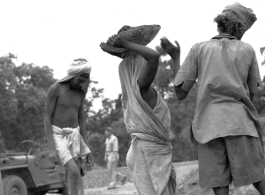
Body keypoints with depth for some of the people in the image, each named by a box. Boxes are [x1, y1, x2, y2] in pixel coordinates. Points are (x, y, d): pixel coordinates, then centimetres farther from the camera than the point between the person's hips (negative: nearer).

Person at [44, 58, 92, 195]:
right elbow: (47, 119, -14)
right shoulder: (55, 89, -13)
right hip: (57, 137, -6)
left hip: (74, 135, 6)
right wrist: (52, 149, -19)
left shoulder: (80, 93, 7)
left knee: (76, 174, 2)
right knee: (74, 173, -18)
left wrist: (86, 147, 10)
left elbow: (81, 120, 13)